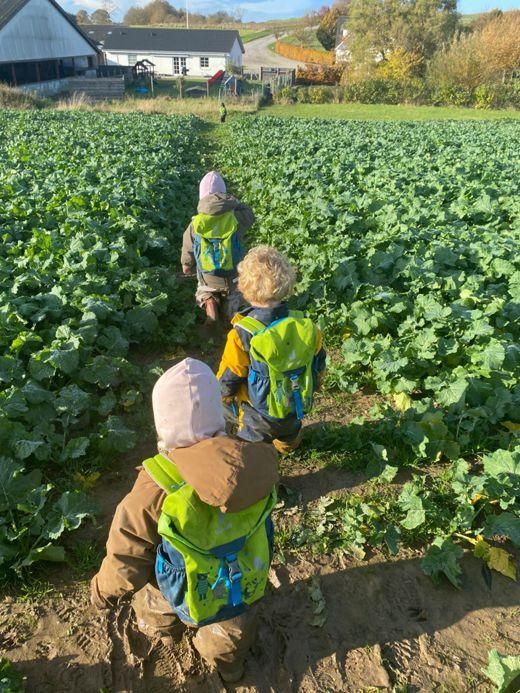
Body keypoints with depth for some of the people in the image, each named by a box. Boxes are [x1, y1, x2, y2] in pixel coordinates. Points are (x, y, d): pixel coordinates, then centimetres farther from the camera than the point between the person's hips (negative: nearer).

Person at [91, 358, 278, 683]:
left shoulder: (158, 486, -39)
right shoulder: (254, 464, -29)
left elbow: (127, 553, -23)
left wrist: (103, 590, -2)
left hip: (186, 592, -1)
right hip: (245, 583, 2)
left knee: (154, 601, 36)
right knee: (231, 631, 35)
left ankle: (161, 631, 67)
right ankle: (229, 668, 65)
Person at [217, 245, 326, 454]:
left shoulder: (242, 336, -30)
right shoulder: (307, 326, -19)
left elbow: (226, 384, -18)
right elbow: (319, 368, -2)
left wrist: (226, 396, 5)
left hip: (259, 419, -5)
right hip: (297, 412, 5)